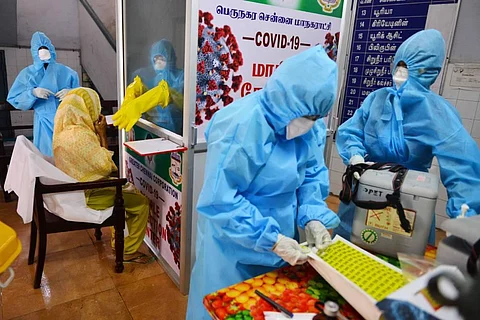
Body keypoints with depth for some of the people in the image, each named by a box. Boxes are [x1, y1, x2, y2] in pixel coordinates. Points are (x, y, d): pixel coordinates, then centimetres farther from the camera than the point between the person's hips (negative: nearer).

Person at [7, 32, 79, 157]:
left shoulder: (65, 72, 7)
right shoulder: (28, 73, 6)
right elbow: (13, 99, 3)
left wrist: (71, 93, -14)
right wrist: (33, 93, -14)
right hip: (44, 124, -1)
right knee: (47, 156, 0)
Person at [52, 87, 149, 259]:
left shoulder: (65, 130, 4)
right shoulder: (80, 135, -26)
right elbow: (105, 166, -21)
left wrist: (97, 133, -1)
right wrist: (102, 134, -15)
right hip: (88, 193, -10)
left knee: (129, 190, 24)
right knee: (142, 203, -5)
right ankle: (128, 251, 8)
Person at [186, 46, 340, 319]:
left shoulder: (310, 123, -5)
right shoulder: (241, 125, -29)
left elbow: (312, 173, 3)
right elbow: (220, 201, -28)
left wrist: (313, 217, -14)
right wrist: (272, 240, -27)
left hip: (282, 235, 7)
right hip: (235, 246, -6)